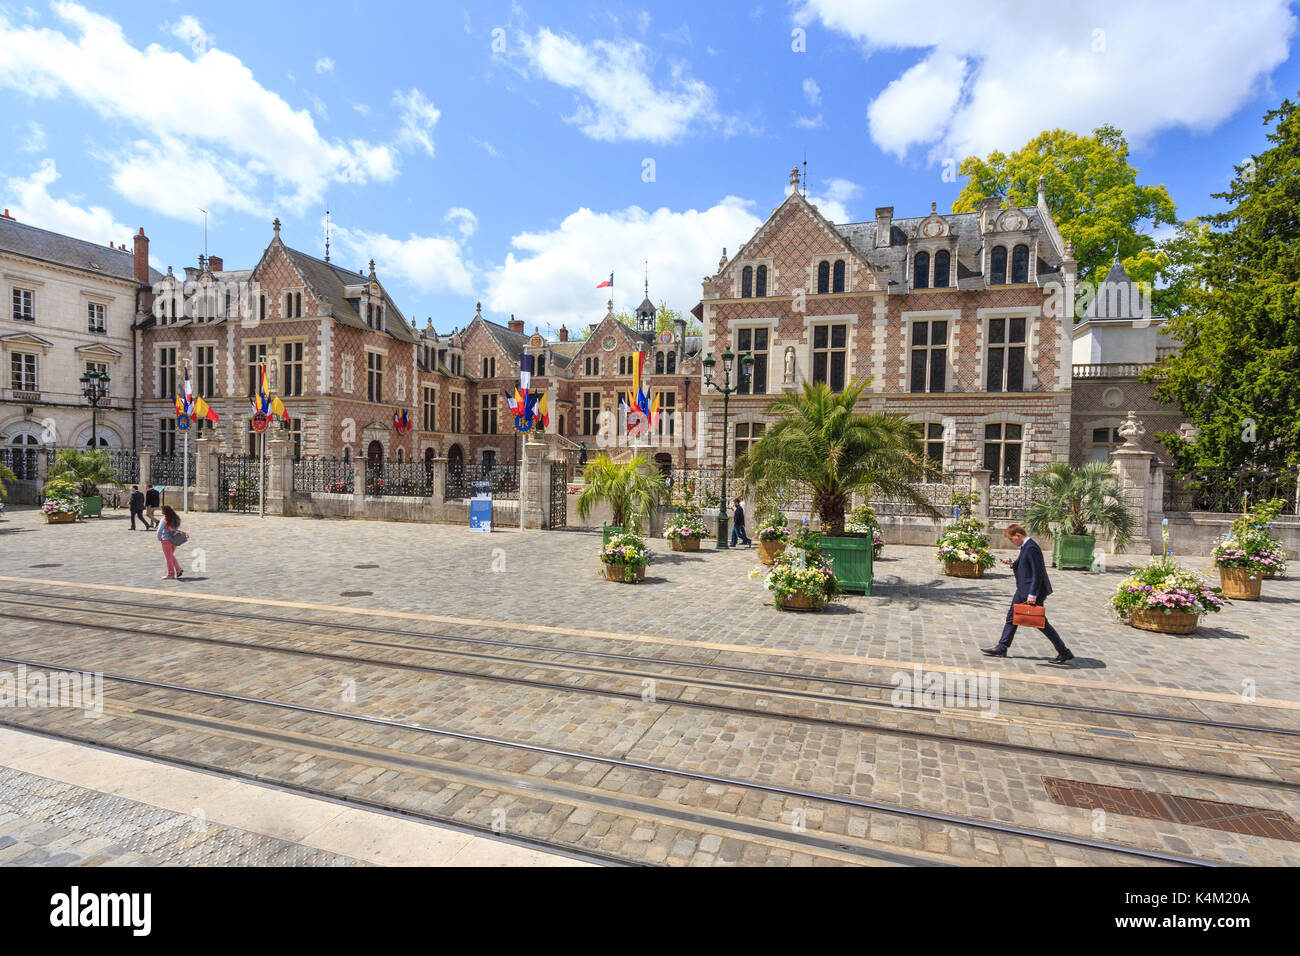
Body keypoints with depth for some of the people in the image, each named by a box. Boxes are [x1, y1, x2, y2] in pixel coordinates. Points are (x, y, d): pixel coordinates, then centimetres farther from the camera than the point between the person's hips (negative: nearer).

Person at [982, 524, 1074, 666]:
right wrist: (1013, 563, 3)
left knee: (1041, 622, 0)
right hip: (1023, 590, 10)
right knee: (1012, 617, 13)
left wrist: (1033, 594, -25)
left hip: (1032, 591, -10)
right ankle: (1002, 648, 20)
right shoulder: (1025, 546, 10)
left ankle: (1065, 653, 12)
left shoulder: (1031, 548, -20)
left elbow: (1038, 572, -24)